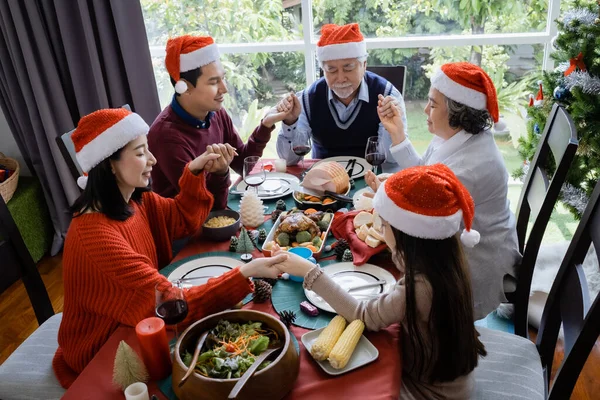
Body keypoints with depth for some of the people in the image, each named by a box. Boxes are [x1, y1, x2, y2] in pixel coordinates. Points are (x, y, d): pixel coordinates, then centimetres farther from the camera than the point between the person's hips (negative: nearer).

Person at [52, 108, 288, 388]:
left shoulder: (134, 200, -7)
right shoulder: (95, 236, -34)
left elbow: (184, 220, 5)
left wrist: (194, 172, -10)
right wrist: (246, 273, -41)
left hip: (135, 325, 7)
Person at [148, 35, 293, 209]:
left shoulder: (216, 112, -4)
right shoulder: (168, 135, -25)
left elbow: (242, 164, 4)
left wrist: (265, 125, -8)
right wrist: (220, 173, -39)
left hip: (217, 214, 7)